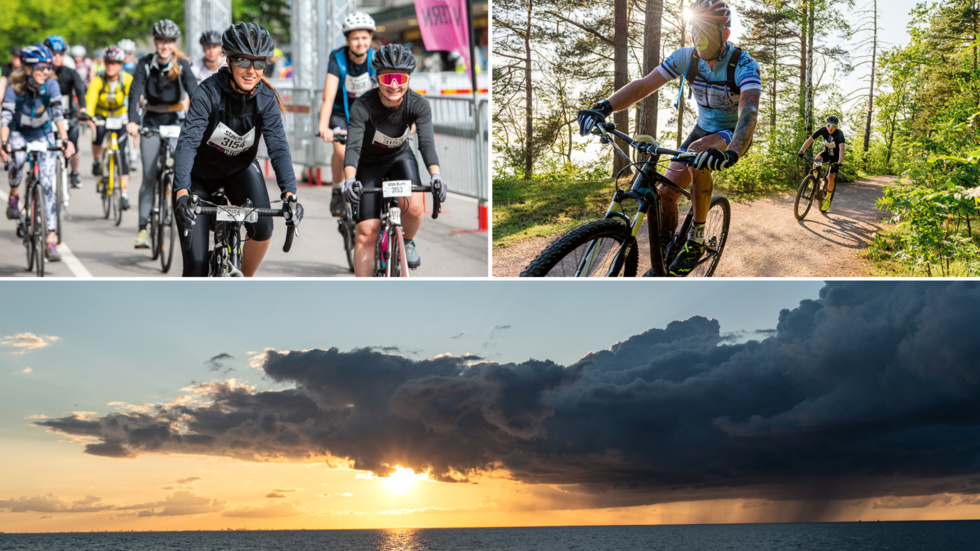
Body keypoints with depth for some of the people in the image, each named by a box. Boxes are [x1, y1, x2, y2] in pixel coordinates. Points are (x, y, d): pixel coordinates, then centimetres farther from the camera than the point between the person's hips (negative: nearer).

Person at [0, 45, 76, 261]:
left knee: (47, 184, -11)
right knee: (18, 158, -36)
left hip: (44, 134, 1)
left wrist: (65, 141, -42)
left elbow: (58, 113, -29)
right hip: (20, 133, 0)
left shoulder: (51, 85, -20)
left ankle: (51, 240, -12)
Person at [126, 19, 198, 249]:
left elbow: (193, 90, -19)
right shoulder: (145, 64, -5)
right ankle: (143, 228, -3)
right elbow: (135, 92, -16)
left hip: (175, 122, -1)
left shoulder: (181, 65, -7)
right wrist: (132, 121, -32)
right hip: (151, 122, 1)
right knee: (149, 177, -5)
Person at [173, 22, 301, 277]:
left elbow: (278, 146, -27)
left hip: (240, 170, 2)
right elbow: (188, 141, -36)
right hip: (200, 173, -2)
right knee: (196, 264, -9)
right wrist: (181, 192, -51)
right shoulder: (208, 93, -28)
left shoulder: (266, 99, -19)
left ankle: (245, 280, 1)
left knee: (262, 227, -26)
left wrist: (289, 193, -44)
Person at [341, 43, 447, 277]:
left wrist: (435, 174, -53)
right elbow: (353, 146, -38)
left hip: (400, 157, 1)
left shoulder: (418, 104, -24)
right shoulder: (362, 106, -29)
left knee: (413, 206, -27)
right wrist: (350, 178, -57)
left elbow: (427, 142, -34)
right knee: (367, 232, -7)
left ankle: (406, 242, 7)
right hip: (369, 165, -1)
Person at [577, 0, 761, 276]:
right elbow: (644, 85, -19)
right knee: (665, 193, -11)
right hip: (703, 129, 5)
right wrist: (603, 107, -36)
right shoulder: (687, 57, -14)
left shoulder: (745, 66, -28)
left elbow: (749, 111, -44)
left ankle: (696, 238, -25)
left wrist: (732, 153, -63)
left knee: (699, 152, -37)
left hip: (734, 135, -5)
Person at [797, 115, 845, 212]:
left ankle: (828, 199, 4)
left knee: (831, 177, -18)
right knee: (816, 160, -31)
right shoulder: (823, 130, -21)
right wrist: (801, 151, -36)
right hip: (826, 152, 3)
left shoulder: (839, 133, -30)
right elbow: (810, 139, -23)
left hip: (835, 156, -3)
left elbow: (841, 148, -43)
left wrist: (839, 163, -57)